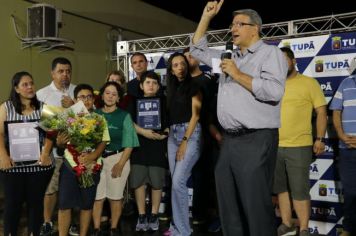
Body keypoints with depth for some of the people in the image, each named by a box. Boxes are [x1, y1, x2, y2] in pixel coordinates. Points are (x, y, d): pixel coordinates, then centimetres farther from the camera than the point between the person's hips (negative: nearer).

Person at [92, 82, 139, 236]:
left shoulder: (124, 116, 0)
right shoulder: (94, 114, 5)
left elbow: (129, 144, -4)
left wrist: (120, 164, -13)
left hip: (117, 158, -1)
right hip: (97, 159, 1)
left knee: (115, 196, 7)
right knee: (96, 196, 2)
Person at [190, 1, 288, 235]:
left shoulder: (271, 53, -3)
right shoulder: (230, 56, 19)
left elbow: (274, 91, -19)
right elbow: (198, 49, 28)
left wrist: (238, 75, -12)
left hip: (256, 140, -8)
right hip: (230, 140, 8)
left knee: (255, 204, -3)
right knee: (229, 202, 14)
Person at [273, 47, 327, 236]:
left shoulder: (309, 83, -1)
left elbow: (321, 112, -2)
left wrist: (320, 139, -10)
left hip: (299, 146, -5)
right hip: (274, 146, 5)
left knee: (299, 190, 0)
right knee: (281, 188, 13)